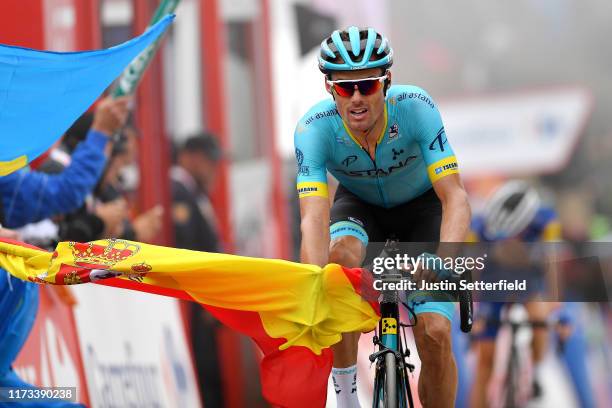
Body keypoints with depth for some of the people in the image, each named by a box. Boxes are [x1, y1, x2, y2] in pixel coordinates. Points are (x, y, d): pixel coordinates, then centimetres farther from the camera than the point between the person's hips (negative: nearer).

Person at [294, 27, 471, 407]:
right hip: (359, 205, 0)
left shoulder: (416, 107, -34)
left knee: (435, 334, -18)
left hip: (421, 205, 0)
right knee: (341, 255, -35)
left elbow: (455, 197, -38)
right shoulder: (314, 128, -32)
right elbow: (314, 218, -41)